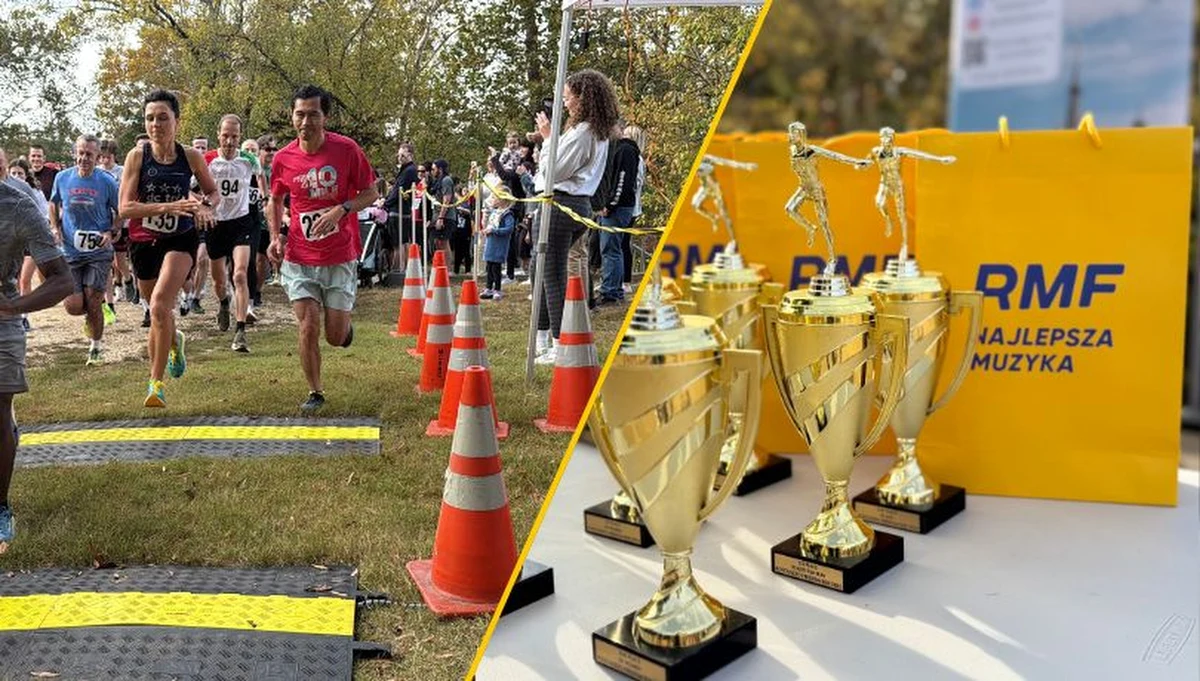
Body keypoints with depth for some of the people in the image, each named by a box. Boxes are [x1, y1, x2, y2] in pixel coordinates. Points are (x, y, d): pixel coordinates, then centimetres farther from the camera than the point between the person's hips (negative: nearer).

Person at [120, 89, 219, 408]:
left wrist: (204, 206, -12)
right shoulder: (137, 156, -8)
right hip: (144, 241, 2)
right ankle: (175, 341, 53)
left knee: (160, 305, -21)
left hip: (180, 239, -2)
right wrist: (167, 207, -27)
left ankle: (156, 382, -12)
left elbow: (214, 192, 11)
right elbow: (125, 208, -13)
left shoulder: (192, 157, -5)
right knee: (157, 309, 16)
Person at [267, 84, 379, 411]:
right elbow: (275, 200, 17)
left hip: (340, 258, -1)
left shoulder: (346, 149, -8)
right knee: (308, 327, -3)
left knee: (335, 337, 3)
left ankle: (344, 321, 40)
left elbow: (370, 193, -1)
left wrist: (341, 209, -19)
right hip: (299, 258, 2)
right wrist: (275, 236, 2)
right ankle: (315, 392, 17)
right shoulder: (282, 158, 0)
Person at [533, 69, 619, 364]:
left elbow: (553, 172, -16)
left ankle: (559, 344, -3)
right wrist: (551, 138, 11)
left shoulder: (580, 132, -16)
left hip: (560, 204, -10)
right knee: (546, 272, 17)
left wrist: (548, 137, -6)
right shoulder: (599, 133, 15)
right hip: (580, 204, 10)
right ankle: (543, 339, 24)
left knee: (552, 275, -6)